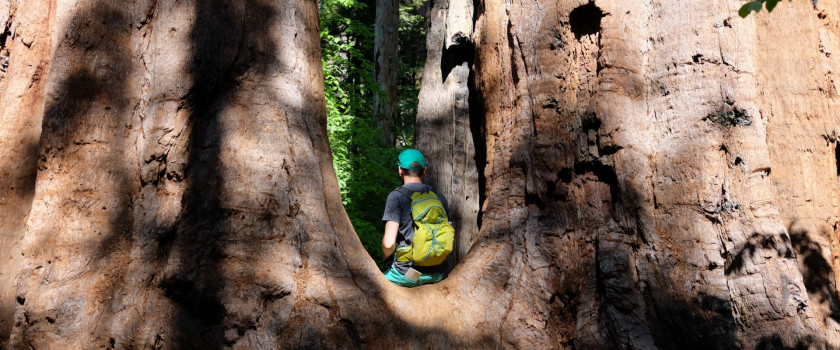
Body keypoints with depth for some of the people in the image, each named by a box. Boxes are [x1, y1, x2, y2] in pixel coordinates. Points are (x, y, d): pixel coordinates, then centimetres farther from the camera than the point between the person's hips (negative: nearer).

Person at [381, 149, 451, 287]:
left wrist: (387, 259, 6)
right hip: (437, 274, 5)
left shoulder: (396, 196, -8)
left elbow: (389, 243, -14)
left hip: (407, 275, -4)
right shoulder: (439, 197, 7)